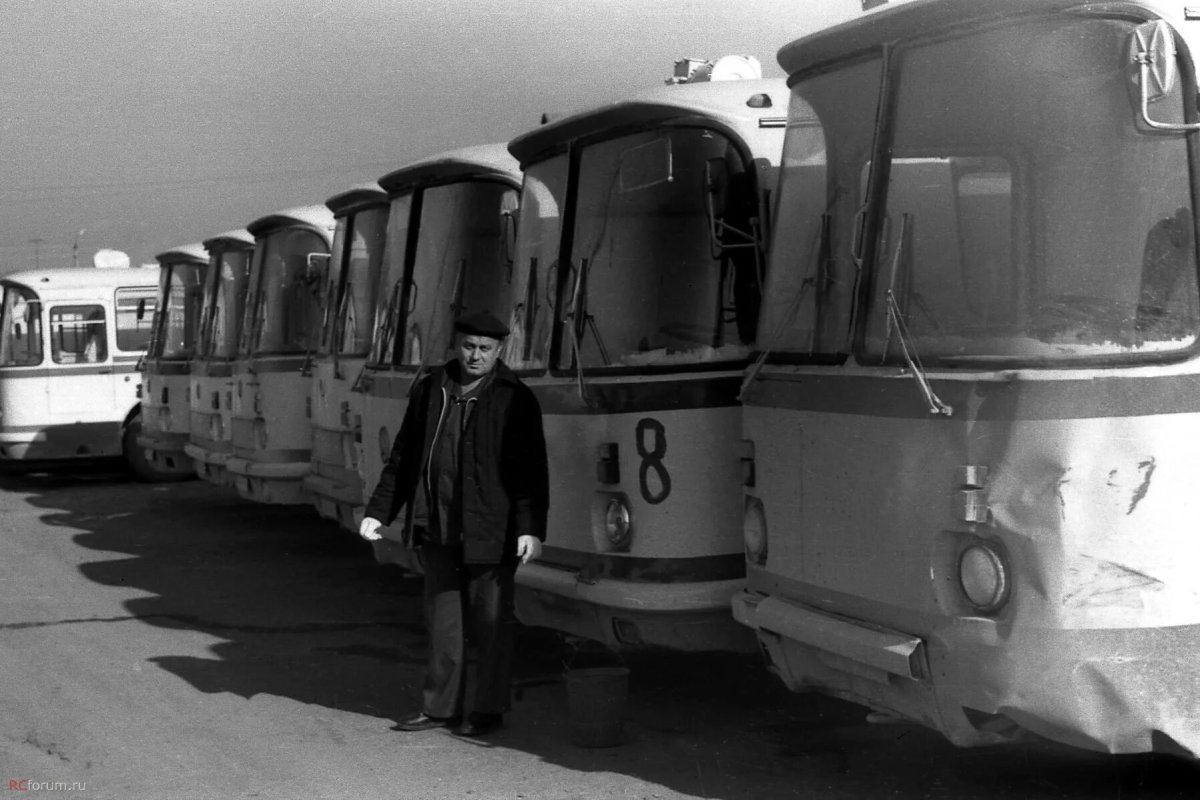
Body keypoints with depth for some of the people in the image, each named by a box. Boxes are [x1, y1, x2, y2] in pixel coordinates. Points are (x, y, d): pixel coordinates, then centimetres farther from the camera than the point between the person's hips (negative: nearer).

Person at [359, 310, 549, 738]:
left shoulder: (515, 399, -4)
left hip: (489, 531, -4)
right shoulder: (429, 390, 8)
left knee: (490, 623, 4)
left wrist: (531, 528, -15)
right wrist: (379, 511, 11)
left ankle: (487, 710, 14)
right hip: (436, 528, 4)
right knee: (443, 621, 12)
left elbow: (532, 469, -7)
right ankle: (439, 706, 21)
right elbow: (403, 457, 15)